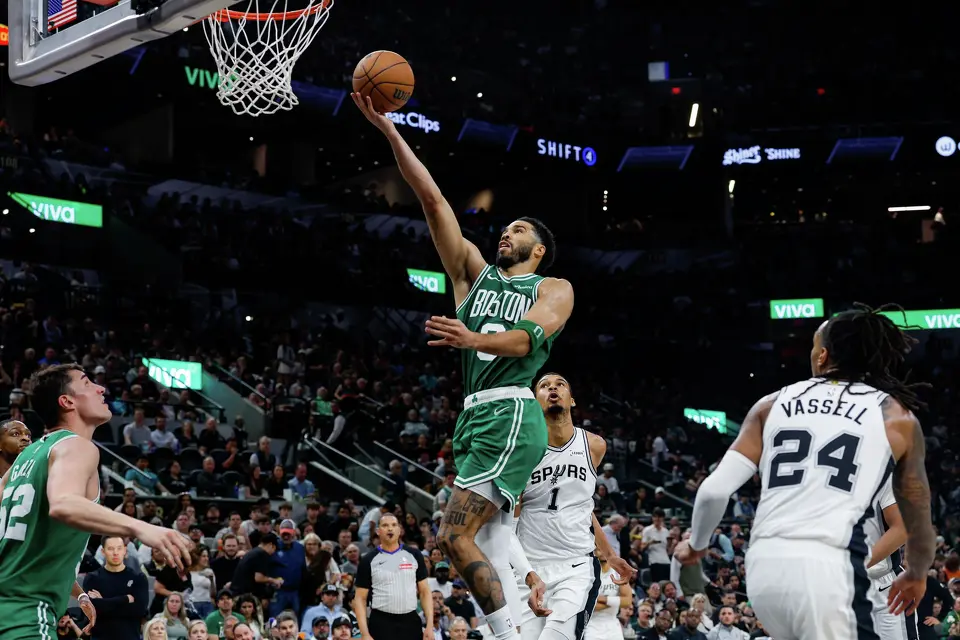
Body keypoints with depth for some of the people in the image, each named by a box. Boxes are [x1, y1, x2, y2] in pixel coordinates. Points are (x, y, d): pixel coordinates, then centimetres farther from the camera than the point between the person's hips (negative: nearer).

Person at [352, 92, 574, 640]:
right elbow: (432, 198, 14)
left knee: (455, 535, -18)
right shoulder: (475, 271, 21)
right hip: (476, 415, 6)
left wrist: (475, 340, -34)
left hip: (509, 415, -6)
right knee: (493, 559, 1)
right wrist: (388, 128, 10)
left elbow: (529, 336, -14)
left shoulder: (554, 289, 7)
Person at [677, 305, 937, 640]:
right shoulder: (896, 417, 11)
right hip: (827, 571, -4)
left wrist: (696, 545, 28)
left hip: (764, 565, 5)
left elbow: (715, 489, 8)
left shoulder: (772, 404, 15)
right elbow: (918, 518, 22)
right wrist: (916, 575, 42)